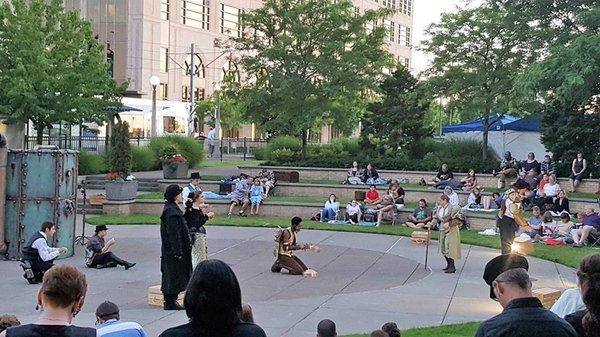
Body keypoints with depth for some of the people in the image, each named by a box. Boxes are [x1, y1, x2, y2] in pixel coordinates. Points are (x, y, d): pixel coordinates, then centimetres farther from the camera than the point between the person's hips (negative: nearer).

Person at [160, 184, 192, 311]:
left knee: (172, 277, 15)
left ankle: (171, 301, 22)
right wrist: (178, 252, -23)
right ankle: (170, 303, 3)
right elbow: (173, 233, -23)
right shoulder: (172, 212, -20)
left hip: (170, 251, 11)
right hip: (173, 252, -11)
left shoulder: (172, 209, 13)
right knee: (173, 276, -3)